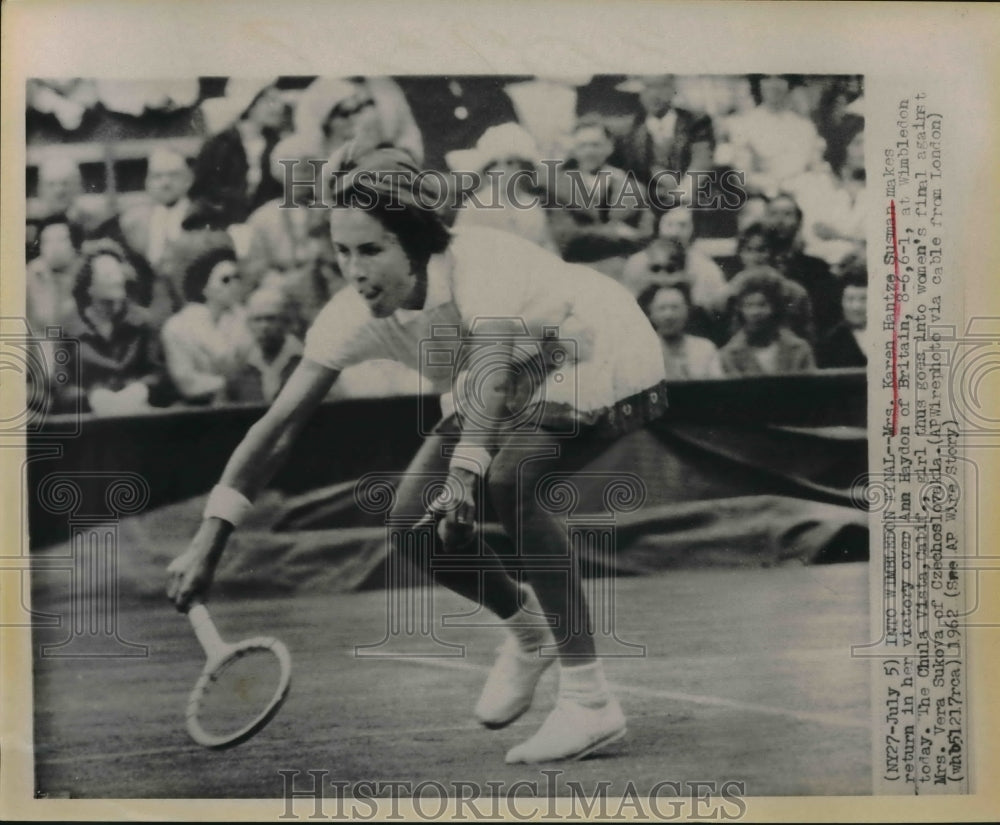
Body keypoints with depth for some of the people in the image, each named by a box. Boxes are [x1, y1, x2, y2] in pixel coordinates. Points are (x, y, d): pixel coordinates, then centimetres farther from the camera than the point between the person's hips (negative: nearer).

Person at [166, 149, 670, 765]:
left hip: (607, 368, -7)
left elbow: (493, 368, -52)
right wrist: (209, 540, -24)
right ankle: (526, 635, 22)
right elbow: (279, 426, -18)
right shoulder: (357, 315, -18)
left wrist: (465, 470, -69)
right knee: (415, 522, -8)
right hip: (519, 388, 7)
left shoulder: (479, 264, -35)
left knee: (508, 478, -34)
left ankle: (591, 703, -24)